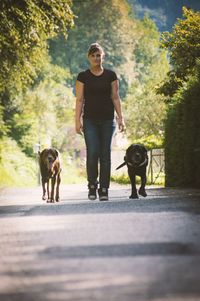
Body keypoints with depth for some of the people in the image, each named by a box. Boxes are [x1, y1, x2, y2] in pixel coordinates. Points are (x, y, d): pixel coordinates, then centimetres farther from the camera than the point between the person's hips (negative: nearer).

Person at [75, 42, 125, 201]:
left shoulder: (111, 75, 6)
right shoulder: (83, 76, 4)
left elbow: (115, 97, 7)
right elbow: (80, 99, 2)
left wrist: (121, 118, -1)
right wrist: (78, 120, -5)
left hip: (107, 120, 1)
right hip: (90, 120, -1)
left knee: (105, 154, -1)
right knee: (92, 152, -13)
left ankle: (104, 190, 4)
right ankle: (92, 185, 6)